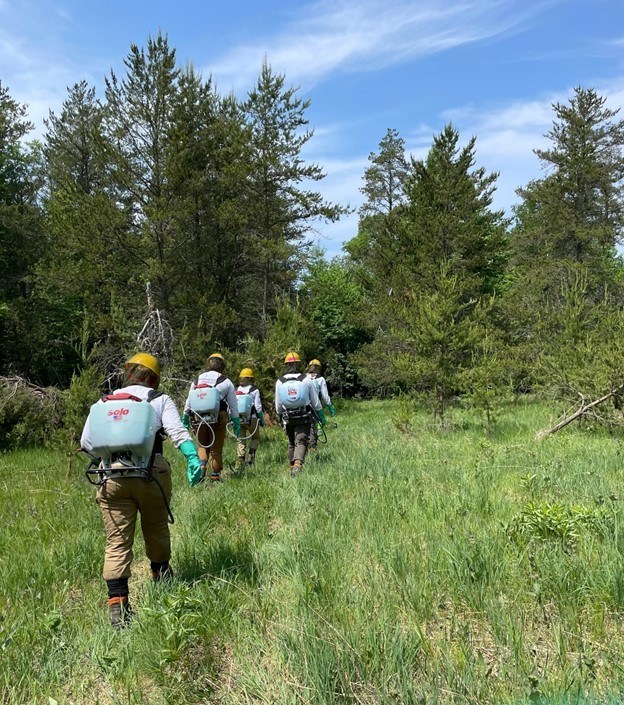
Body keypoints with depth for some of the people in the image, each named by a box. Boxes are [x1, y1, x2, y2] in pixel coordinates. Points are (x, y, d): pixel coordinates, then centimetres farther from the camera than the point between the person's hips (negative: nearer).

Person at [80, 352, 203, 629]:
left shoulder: (103, 402, 15)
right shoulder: (160, 400, 8)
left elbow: (86, 442, 13)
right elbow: (177, 431, -9)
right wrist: (193, 458, -19)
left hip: (113, 478, 1)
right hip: (152, 474, -1)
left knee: (117, 543, 7)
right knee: (156, 529, 22)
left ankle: (117, 605, 4)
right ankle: (161, 575, 41)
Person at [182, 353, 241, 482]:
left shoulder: (197, 380, 10)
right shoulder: (226, 382, 2)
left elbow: (188, 402, 13)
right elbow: (233, 406, 3)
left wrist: (185, 419, 23)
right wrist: (237, 424, 10)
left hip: (199, 419, 3)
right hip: (218, 420, -2)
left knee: (202, 446, 20)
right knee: (216, 450, 8)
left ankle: (201, 466, -3)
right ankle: (215, 477, 13)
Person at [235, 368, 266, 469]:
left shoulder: (236, 390, 7)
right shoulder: (254, 390, -4)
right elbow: (258, 407, -6)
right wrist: (262, 419, 2)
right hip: (251, 418, -3)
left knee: (240, 440, 10)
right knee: (255, 437, 16)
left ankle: (240, 460, 2)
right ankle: (251, 457, 1)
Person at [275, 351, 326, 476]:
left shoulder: (279, 382, -1)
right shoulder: (306, 380, -3)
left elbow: (278, 406, 5)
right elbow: (316, 403, 2)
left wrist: (280, 417, 24)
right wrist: (322, 417, 14)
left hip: (288, 418, 2)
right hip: (304, 418, -2)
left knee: (291, 443, 17)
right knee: (301, 441, -6)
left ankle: (292, 467, 22)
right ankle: (298, 464, -29)